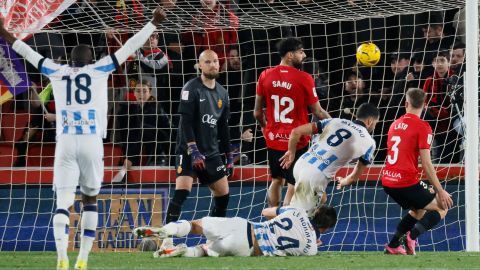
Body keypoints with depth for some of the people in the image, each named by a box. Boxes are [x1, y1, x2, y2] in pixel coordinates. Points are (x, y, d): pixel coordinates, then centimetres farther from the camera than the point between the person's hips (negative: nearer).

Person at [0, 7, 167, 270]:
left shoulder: (57, 72, 11)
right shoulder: (99, 70, 7)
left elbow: (29, 53, 24)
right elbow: (129, 47, 12)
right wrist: (153, 24, 21)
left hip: (65, 143, 1)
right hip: (91, 142, 0)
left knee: (63, 202, -3)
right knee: (90, 199, 15)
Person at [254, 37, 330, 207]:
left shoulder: (265, 76, -1)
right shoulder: (304, 78, -14)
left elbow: (257, 113, 6)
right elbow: (318, 112, -7)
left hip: (273, 140, 5)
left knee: (277, 181, 20)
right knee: (294, 186, 2)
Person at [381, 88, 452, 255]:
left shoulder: (395, 124, 13)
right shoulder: (422, 127, -9)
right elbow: (426, 164, -13)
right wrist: (440, 191, -7)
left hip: (388, 182, 7)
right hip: (407, 183, -7)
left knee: (418, 210, 28)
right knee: (441, 208, 6)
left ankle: (393, 246, 19)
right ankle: (413, 235, -17)